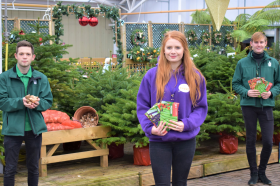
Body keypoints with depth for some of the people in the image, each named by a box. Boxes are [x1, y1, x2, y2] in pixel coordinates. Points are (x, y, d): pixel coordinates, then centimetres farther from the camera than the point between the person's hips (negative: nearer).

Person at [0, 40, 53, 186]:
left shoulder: (41, 78, 4)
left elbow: (48, 101, 3)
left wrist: (38, 103, -19)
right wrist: (20, 102, -25)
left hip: (34, 129, 3)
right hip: (12, 129, -2)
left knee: (33, 168, 15)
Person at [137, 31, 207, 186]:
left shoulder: (195, 77, 1)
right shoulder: (152, 75, -2)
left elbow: (201, 108, 3)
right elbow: (142, 107, 1)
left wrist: (186, 124, -15)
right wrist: (150, 128, -15)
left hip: (186, 139, 2)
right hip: (159, 140, -2)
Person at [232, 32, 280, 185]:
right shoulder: (242, 63, 2)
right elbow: (235, 84, 5)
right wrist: (246, 92, -13)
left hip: (266, 105, 0)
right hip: (248, 105, 0)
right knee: (250, 140, 6)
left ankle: (262, 172, 17)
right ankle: (254, 173, 19)